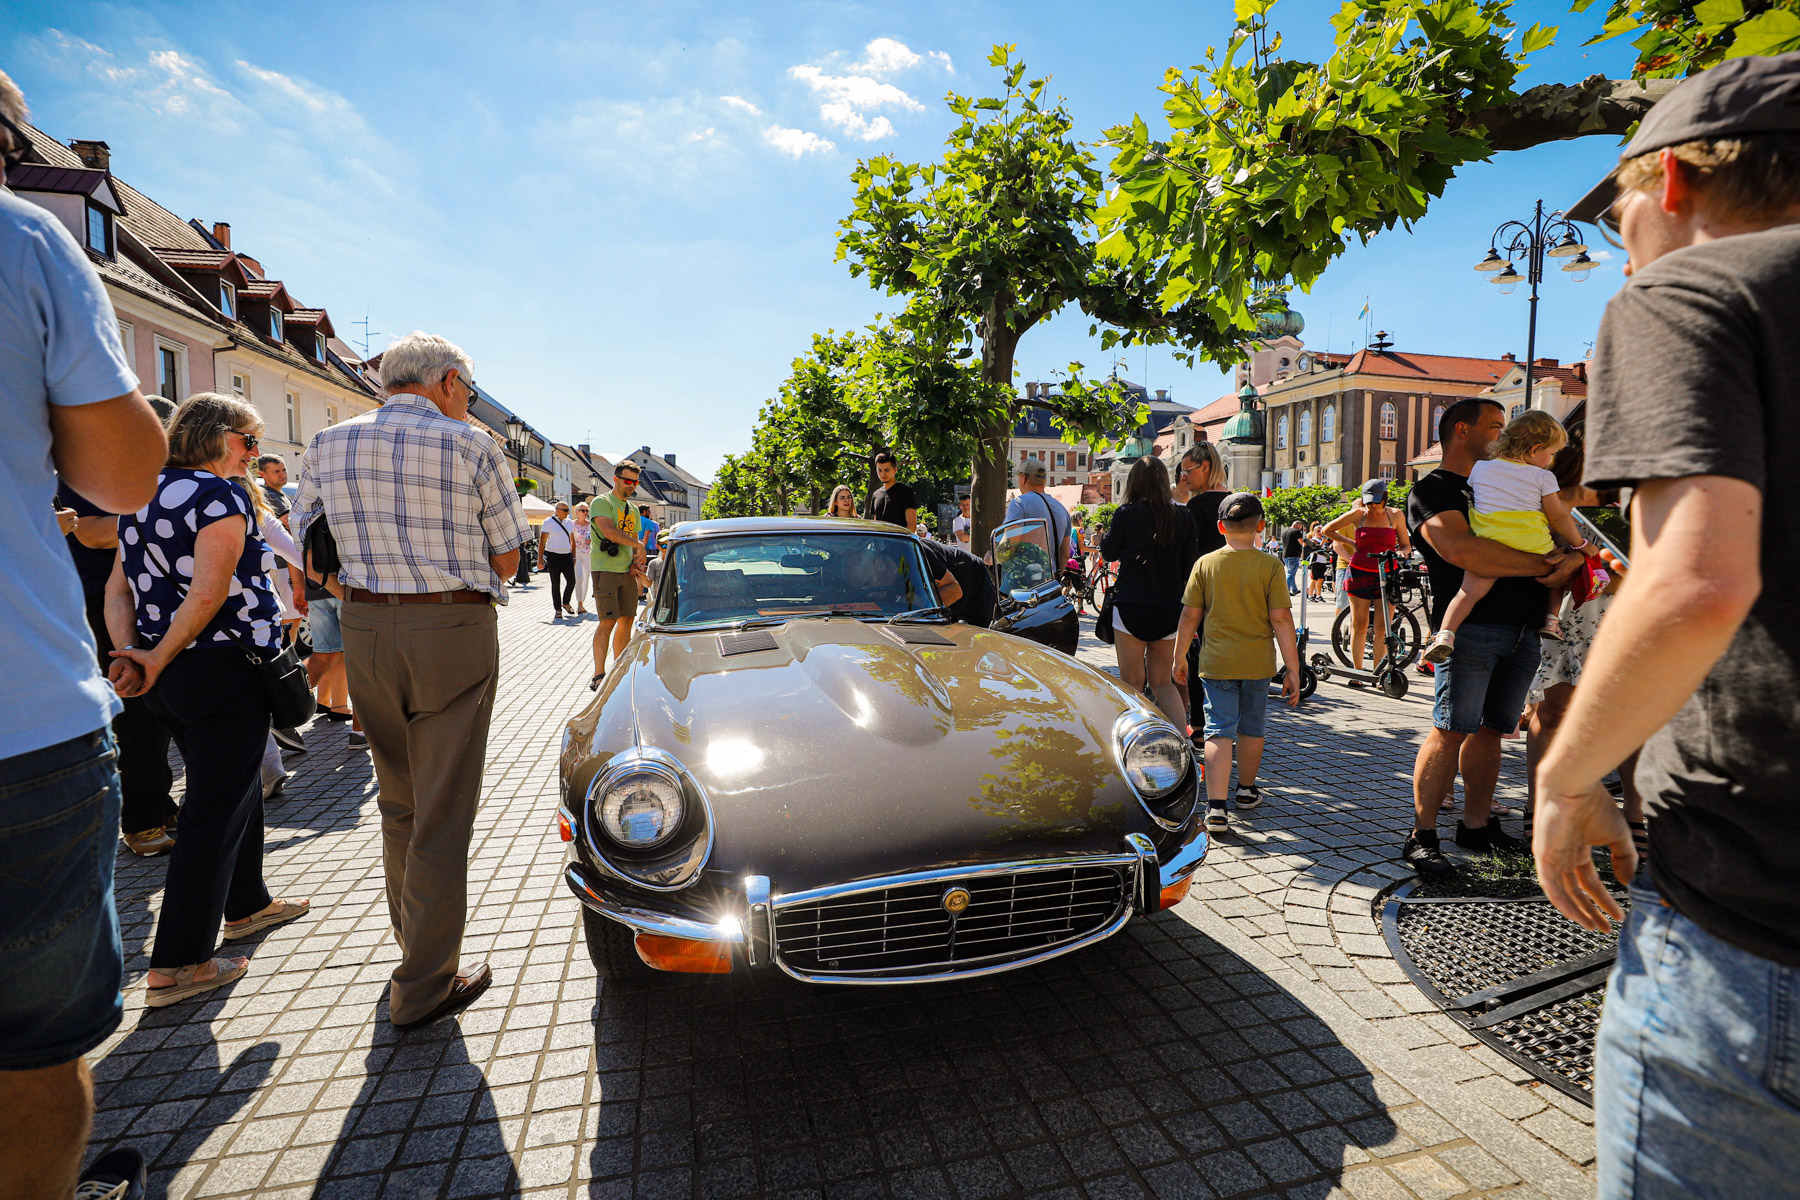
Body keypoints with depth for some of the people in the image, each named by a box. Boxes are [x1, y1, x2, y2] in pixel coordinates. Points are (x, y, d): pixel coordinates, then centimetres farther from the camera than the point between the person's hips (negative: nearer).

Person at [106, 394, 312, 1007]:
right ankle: (176, 966, 8)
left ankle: (246, 905, 38)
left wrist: (129, 652, -2)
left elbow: (118, 586, 8)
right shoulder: (222, 494, -14)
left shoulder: (144, 494, 13)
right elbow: (208, 593, -22)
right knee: (214, 812, 0)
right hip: (222, 670, -9)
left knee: (238, 787, 22)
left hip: (167, 678, 9)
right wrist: (160, 657, -13)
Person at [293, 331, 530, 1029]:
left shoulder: (328, 445, 6)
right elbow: (506, 560, -2)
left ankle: (415, 935, 38)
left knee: (398, 800, 21)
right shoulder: (472, 446, -6)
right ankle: (424, 986, 12)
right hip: (455, 636, -5)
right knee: (443, 812, 4)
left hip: (364, 632, 5)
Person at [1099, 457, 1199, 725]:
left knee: (1132, 683, 7)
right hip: (1170, 610, 4)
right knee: (1163, 682, 14)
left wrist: (1103, 537, 24)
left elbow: (1110, 552, 7)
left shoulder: (1126, 513, -7)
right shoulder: (1183, 517, 2)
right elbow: (1189, 566, 6)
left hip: (1131, 607, -4)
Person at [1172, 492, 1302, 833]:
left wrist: (1179, 657, 9)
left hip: (1216, 661, 0)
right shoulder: (1270, 567, -7)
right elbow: (1281, 619, -9)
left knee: (1219, 731, -1)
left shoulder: (1205, 564, -4)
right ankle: (1246, 790, 37)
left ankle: (1216, 807, -11)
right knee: (1252, 727, 18)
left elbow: (1190, 616, -2)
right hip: (1258, 663, 1)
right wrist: (1293, 669, -4)